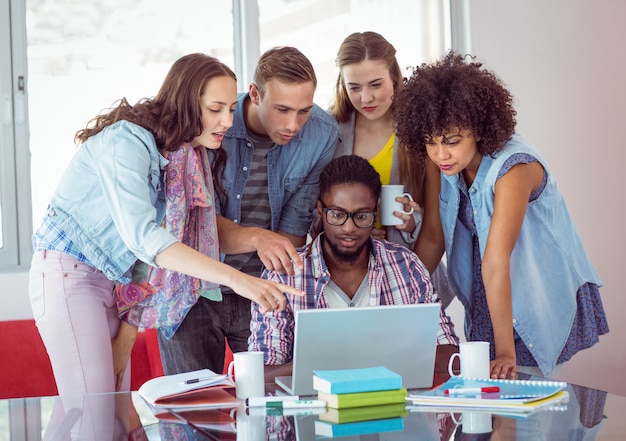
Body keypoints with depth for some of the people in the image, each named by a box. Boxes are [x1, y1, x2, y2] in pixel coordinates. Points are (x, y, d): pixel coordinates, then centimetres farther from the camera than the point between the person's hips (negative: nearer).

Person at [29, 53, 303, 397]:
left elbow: (153, 249, 7)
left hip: (113, 281, 8)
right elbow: (140, 234, -32)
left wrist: (129, 330, 0)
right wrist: (235, 279, -40)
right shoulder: (127, 140, -20)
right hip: (69, 273, -8)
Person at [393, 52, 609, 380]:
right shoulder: (439, 160, -10)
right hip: (484, 297, 6)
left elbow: (496, 264, -35)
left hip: (543, 294, -6)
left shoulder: (512, 168, -30)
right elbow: (432, 239, -5)